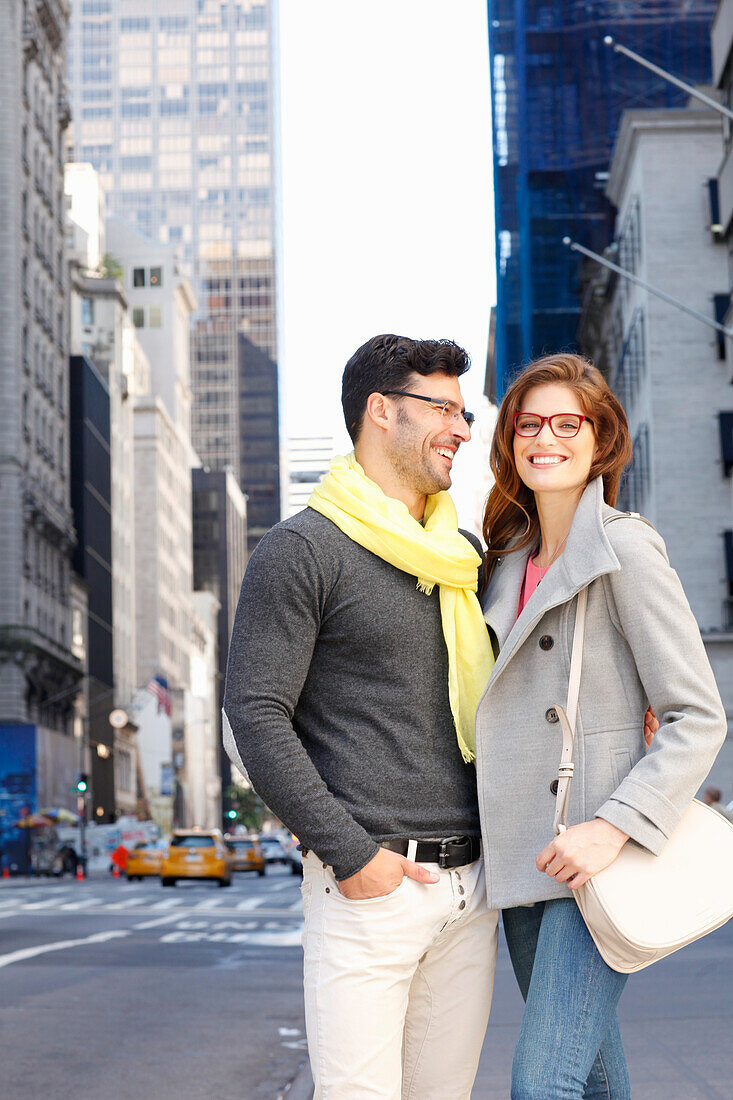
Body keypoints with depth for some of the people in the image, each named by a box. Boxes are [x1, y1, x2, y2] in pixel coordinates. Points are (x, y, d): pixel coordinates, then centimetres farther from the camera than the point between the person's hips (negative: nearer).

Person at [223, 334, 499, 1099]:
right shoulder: (301, 550, -5)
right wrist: (350, 854, -14)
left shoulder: (464, 555, 16)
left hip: (468, 885, 7)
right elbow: (255, 715, -10)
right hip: (366, 889, -6)